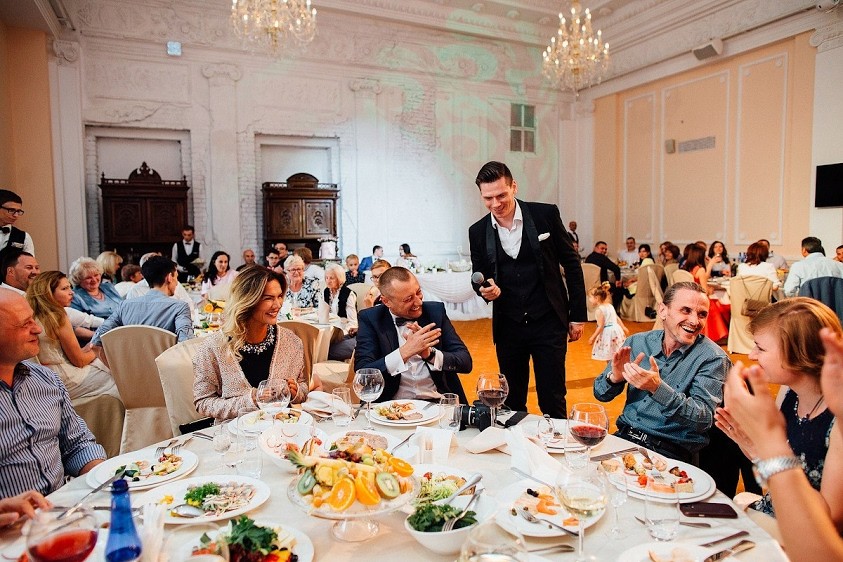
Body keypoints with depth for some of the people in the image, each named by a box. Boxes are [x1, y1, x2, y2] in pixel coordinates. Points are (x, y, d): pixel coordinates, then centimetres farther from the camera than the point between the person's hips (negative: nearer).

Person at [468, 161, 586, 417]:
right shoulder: (478, 232, 1)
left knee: (552, 401, 4)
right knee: (512, 402, 13)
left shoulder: (546, 214, -5)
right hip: (507, 327, 3)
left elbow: (571, 263, 1)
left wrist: (577, 315, 1)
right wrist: (485, 288, -13)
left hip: (548, 323, -2)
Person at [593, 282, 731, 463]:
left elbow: (704, 419, -17)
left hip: (672, 451, -4)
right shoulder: (636, 342, 4)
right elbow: (601, 394, 9)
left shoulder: (713, 358, -7)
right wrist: (614, 378, -15)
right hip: (625, 436, 4)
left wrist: (657, 388, -32)